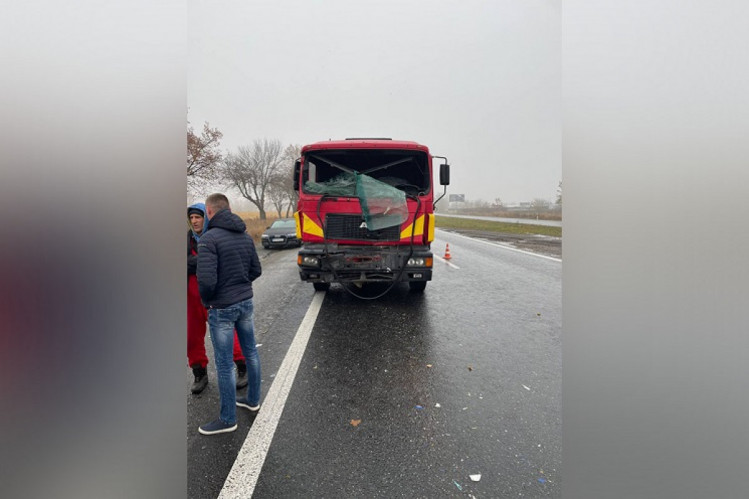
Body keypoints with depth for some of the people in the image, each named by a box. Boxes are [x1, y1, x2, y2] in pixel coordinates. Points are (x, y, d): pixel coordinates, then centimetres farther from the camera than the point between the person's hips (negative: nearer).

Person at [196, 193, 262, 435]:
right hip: (246, 302, 7)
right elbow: (256, 270, 9)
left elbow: (206, 279, -23)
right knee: (250, 352, 19)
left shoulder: (209, 238, -18)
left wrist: (206, 301, -5)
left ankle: (228, 419, 18)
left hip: (222, 308, -7)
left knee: (224, 364, 5)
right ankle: (253, 399, 36)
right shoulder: (246, 236, 4)